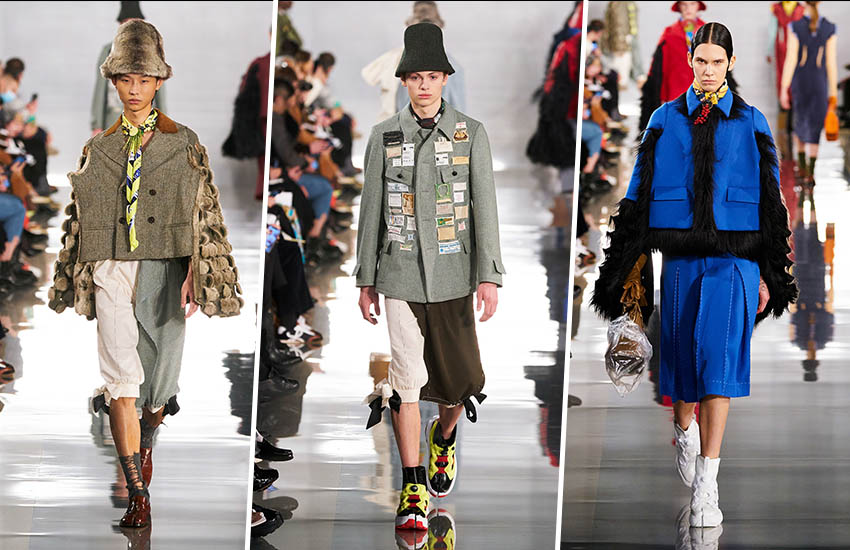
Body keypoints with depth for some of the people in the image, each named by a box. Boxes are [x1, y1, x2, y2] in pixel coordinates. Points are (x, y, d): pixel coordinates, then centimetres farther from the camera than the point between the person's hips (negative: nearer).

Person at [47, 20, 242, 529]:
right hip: (112, 273, 0)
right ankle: (138, 495, -10)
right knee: (122, 380, -12)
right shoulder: (98, 148, 10)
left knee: (160, 380, 5)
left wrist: (200, 275, -6)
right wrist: (69, 281, 14)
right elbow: (78, 218, 15)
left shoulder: (184, 144, 5)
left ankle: (145, 443, 41)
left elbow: (206, 211, 3)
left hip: (165, 273, 0)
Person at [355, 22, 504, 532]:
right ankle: (414, 490, -2)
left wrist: (489, 277, -8)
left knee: (460, 377, 6)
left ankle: (445, 435, 40)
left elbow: (485, 208, -2)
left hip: (452, 276, 0)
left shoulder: (471, 134, 1)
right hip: (399, 275, 0)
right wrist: (366, 279, 8)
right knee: (406, 380, -6)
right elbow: (371, 210, 8)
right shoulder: (385, 137, 4)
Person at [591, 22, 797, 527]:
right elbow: (639, 193, 9)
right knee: (682, 354, 10)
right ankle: (685, 429, 43)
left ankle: (707, 486, -15)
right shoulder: (665, 120, 8)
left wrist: (769, 274, 4)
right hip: (680, 258, 2)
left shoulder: (751, 124, 6)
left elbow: (771, 201, 8)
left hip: (733, 261, -2)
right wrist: (630, 264, 4)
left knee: (719, 357, -13)